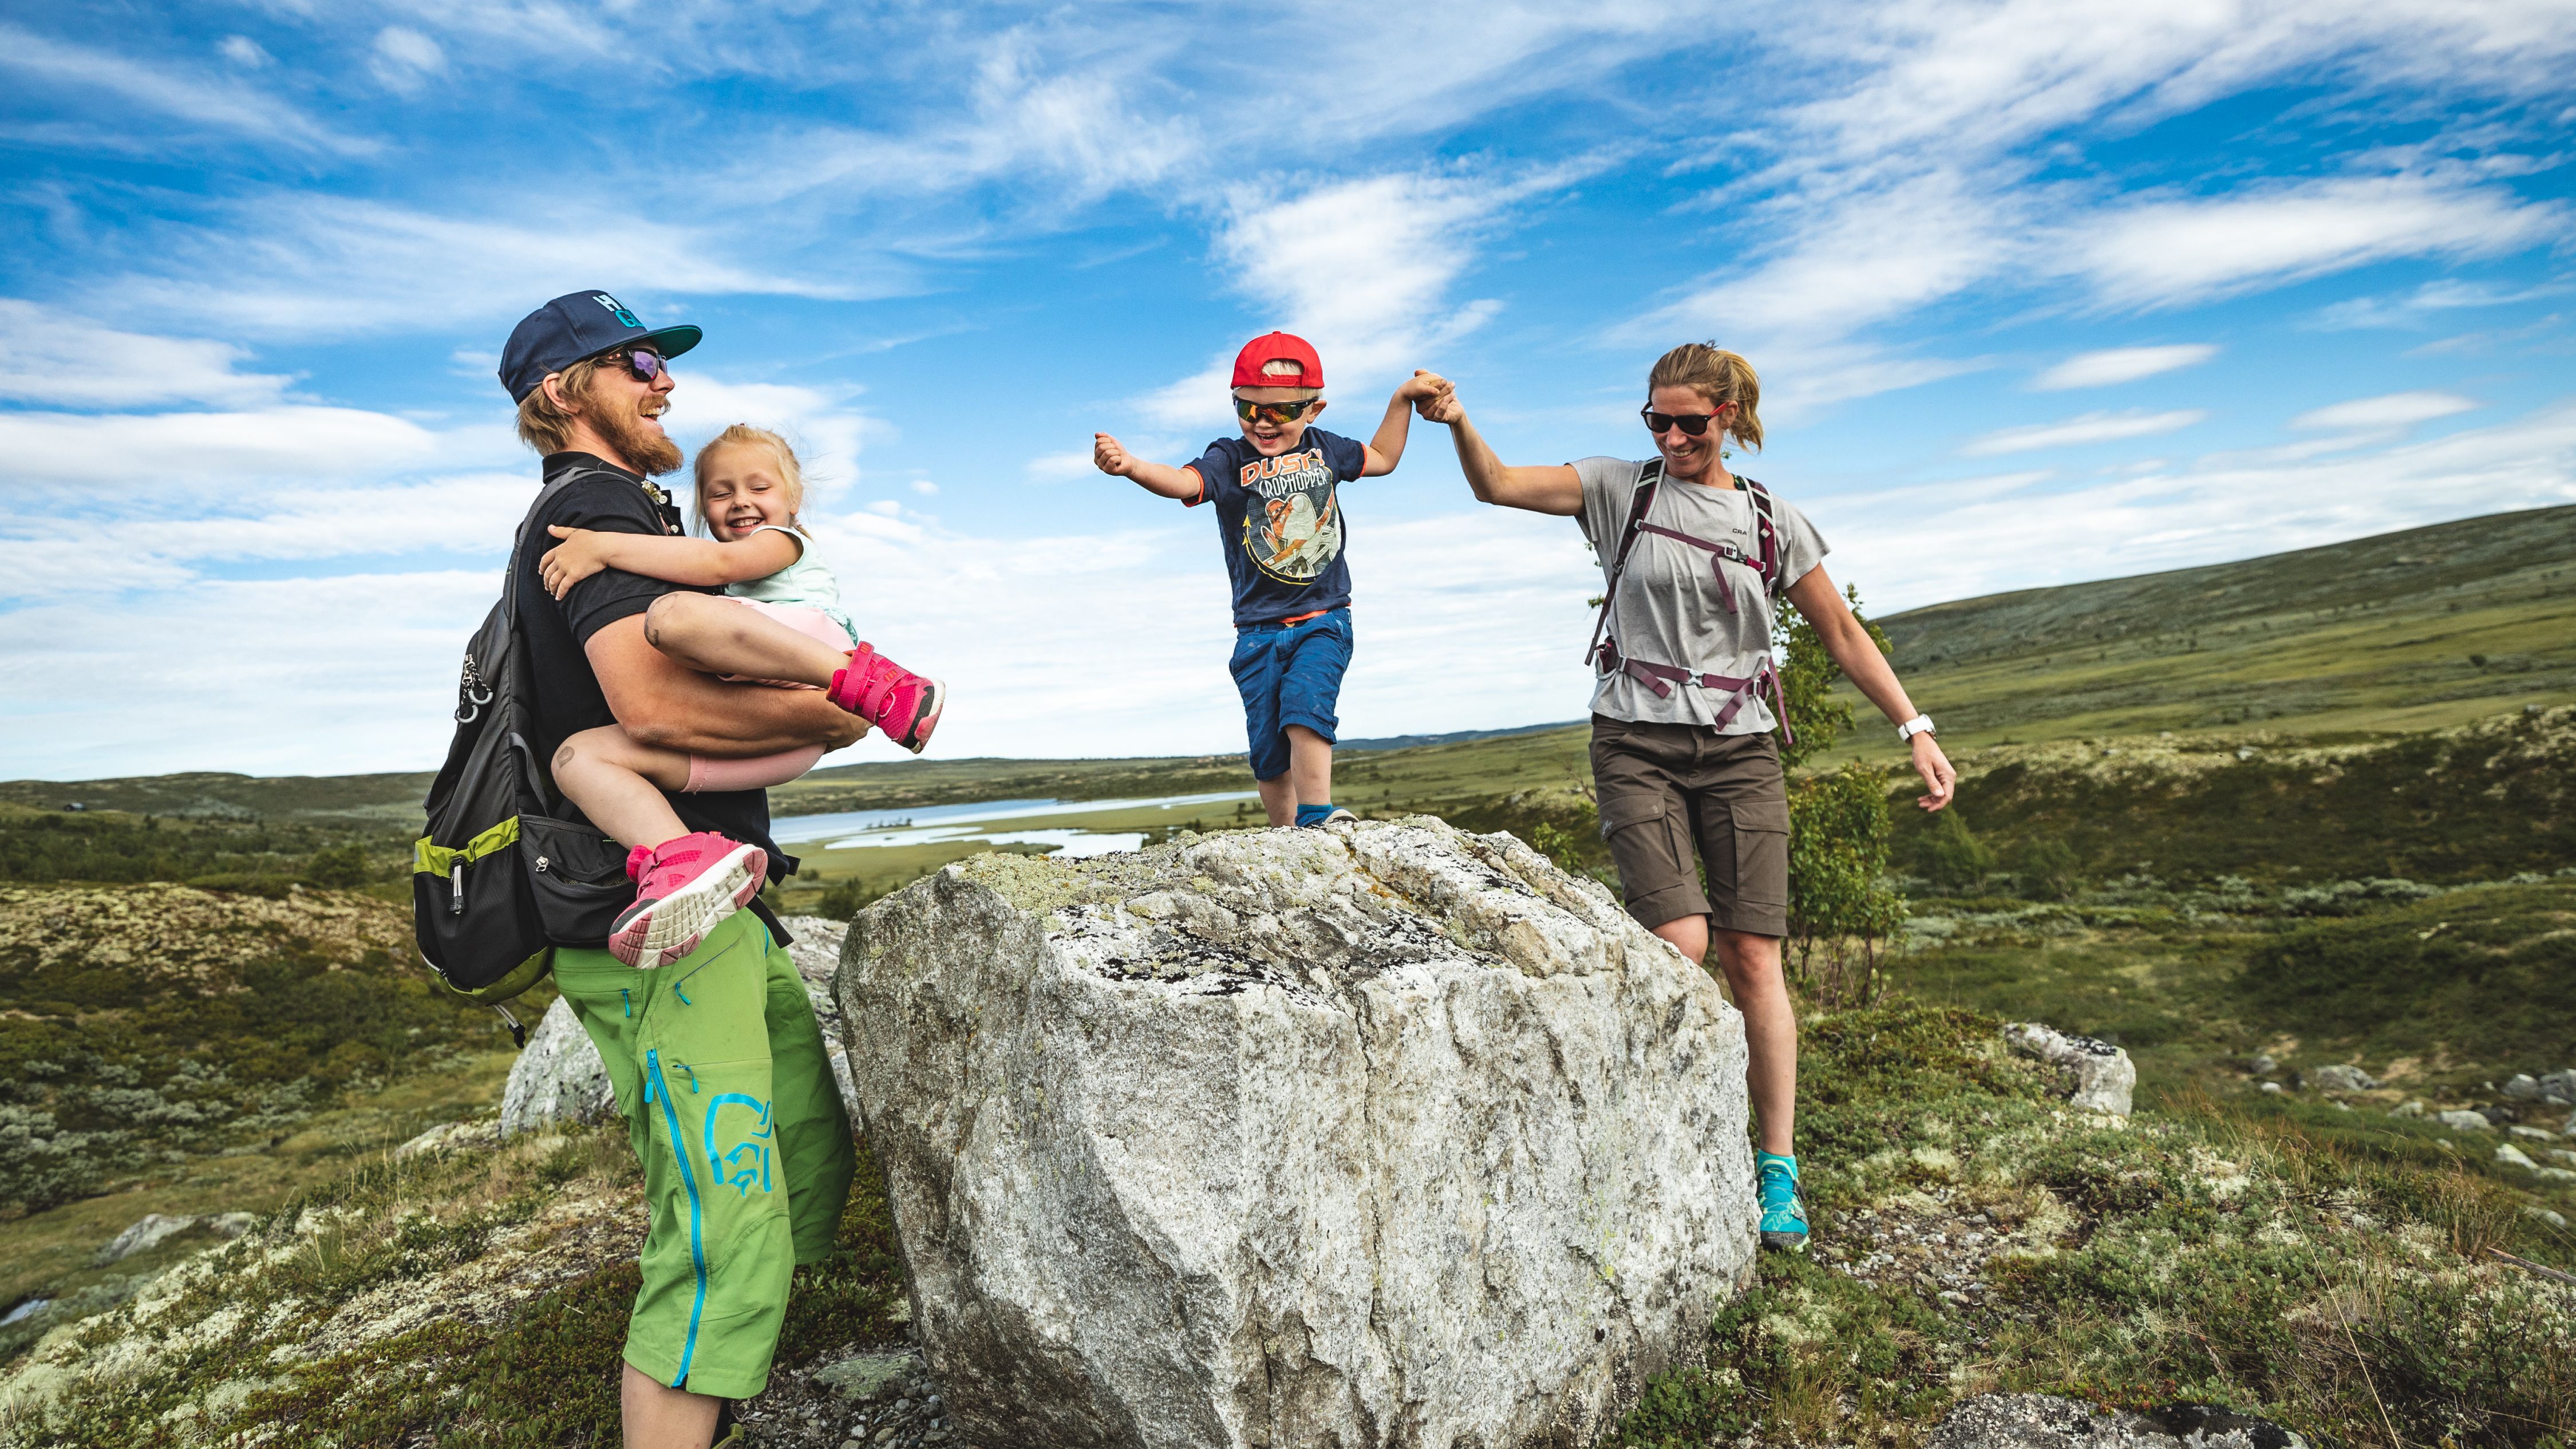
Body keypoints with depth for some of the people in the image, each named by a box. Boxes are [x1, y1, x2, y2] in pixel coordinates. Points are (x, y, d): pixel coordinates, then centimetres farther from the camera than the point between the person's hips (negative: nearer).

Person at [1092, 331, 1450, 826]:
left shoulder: (1323, 449, 6)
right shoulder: (1230, 460, -5)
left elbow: (1382, 459, 26)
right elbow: (1183, 481, -27)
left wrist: (1402, 399, 19)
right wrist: (1130, 465, -47)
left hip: (1324, 621, 1)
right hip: (1258, 630, 0)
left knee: (1305, 707, -25)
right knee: (1269, 748, 1)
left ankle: (1317, 819, -24)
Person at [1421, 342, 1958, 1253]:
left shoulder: (1773, 523, 9)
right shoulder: (1621, 489, 6)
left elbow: (1843, 634, 12)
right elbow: (1498, 487, -3)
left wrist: (1916, 731, 6)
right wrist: (1459, 424, -22)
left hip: (1739, 749, 1)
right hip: (1636, 745, -1)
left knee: (1753, 955, -3)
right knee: (1681, 941, -16)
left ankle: (1779, 1169, 7)